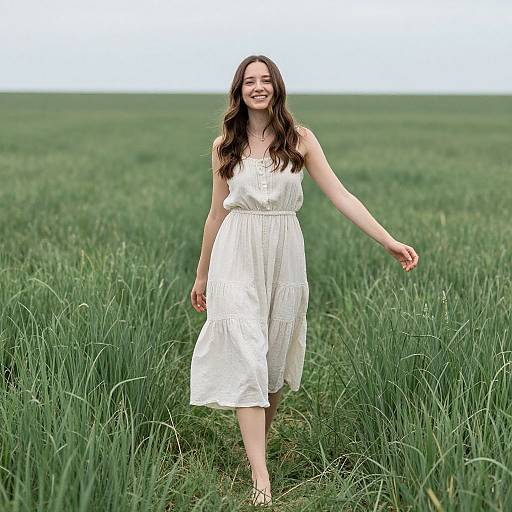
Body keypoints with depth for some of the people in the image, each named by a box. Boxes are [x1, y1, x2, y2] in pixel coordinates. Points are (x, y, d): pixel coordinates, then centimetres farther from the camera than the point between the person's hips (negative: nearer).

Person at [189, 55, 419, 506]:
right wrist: (202, 275, 15)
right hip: (237, 255, -1)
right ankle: (260, 476, -14)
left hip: (285, 254, 1)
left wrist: (389, 241, -11)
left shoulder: (300, 139, 1)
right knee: (246, 357, -11)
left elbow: (339, 195, -3)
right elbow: (217, 212, 11)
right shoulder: (225, 147, 4)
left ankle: (258, 442, 34)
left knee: (274, 357, 10)